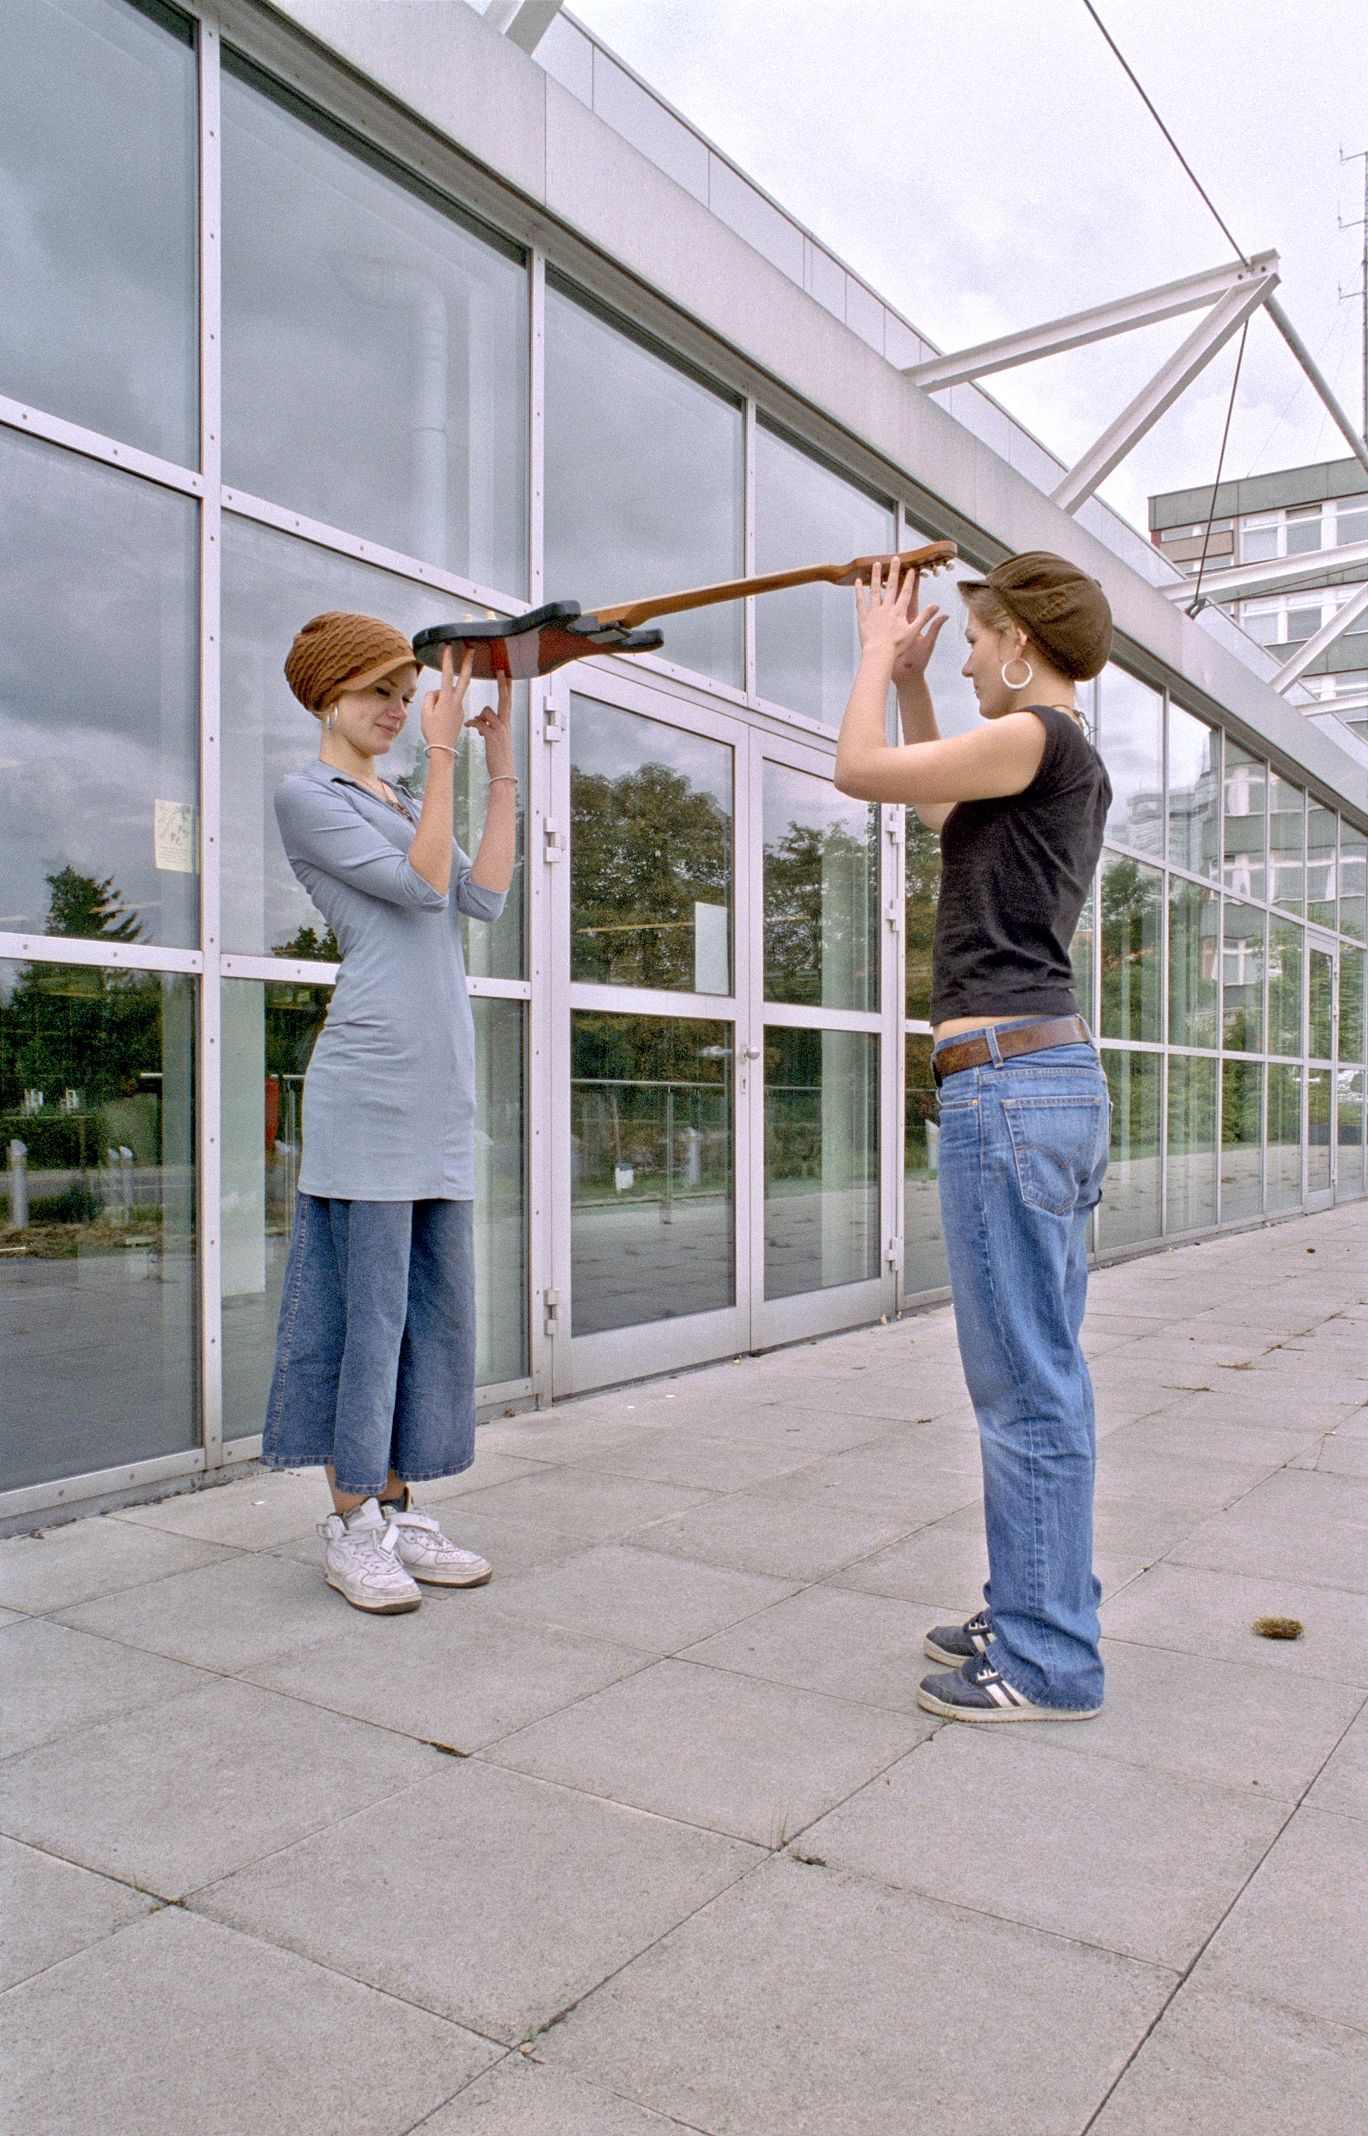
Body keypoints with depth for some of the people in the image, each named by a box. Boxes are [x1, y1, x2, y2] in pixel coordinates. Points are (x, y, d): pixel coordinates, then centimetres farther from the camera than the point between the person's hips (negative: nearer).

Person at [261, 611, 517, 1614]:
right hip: (370, 1077, -8)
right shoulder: (305, 796, 1)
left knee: (438, 1300, 8)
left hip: (443, 1081, 8)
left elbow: (482, 897, 8)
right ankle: (353, 1522, 7)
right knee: (370, 1299, -4)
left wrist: (503, 768, 9)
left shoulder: (407, 805, 23)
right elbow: (421, 883, -10)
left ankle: (400, 1505, 17)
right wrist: (443, 753, -8)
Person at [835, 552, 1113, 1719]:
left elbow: (862, 770, -7)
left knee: (1026, 1386, -3)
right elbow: (942, 808, 34)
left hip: (1006, 1079, -10)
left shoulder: (1039, 738, -9)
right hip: (1058, 1079, 10)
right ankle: (1040, 1611, 27)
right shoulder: (1074, 768, 20)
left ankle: (1049, 1659, 7)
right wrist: (910, 680, 31)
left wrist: (879, 650, 9)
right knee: (1044, 1375, 15)